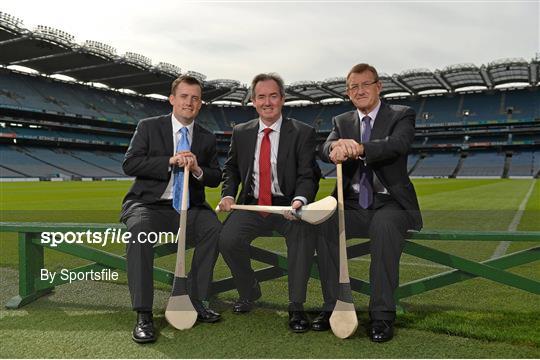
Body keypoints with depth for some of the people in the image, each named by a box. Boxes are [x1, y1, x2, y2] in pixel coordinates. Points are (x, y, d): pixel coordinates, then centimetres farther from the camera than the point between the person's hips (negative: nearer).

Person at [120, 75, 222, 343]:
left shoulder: (207, 138, 13)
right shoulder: (148, 127, 4)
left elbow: (216, 178, 10)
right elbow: (129, 165, -7)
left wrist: (198, 170, -13)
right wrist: (170, 161, -18)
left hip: (189, 208, 3)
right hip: (149, 204, -2)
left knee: (214, 228, -28)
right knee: (140, 230, -35)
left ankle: (196, 301, -15)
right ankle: (143, 315, -28)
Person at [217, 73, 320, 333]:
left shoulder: (302, 133, -2)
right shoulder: (241, 132, 9)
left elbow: (307, 176, -8)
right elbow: (231, 169, 18)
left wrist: (299, 200, -29)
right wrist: (228, 194, -2)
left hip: (288, 205, -2)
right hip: (252, 205, 3)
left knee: (303, 234, -33)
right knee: (227, 239, -22)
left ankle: (296, 306, -16)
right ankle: (249, 292, 8)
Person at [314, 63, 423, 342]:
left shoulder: (401, 116, 3)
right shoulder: (341, 122, 14)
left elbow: (398, 144, -20)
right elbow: (324, 150, -6)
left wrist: (360, 148, -38)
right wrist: (336, 146, -32)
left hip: (389, 203, -3)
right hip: (353, 204, 3)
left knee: (384, 226, -36)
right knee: (323, 223, -26)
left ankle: (382, 314, -27)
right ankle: (333, 306, -15)